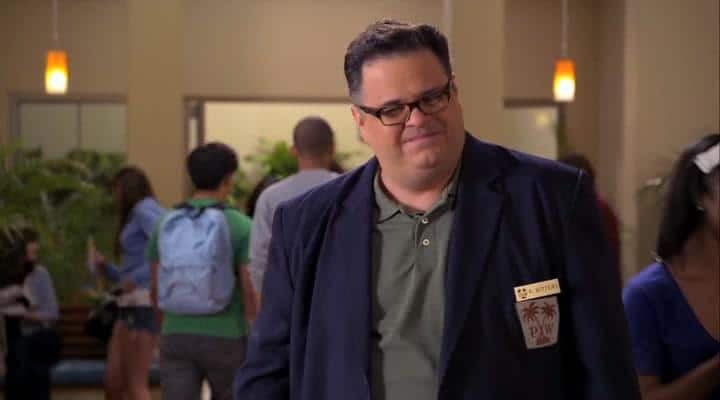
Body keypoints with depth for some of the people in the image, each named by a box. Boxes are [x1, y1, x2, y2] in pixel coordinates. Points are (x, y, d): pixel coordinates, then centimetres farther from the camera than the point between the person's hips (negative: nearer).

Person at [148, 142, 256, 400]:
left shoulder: (165, 224, 4)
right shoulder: (240, 226, -7)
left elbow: (156, 292, 8)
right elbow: (251, 292, -11)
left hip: (176, 338, 2)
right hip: (225, 339, -2)